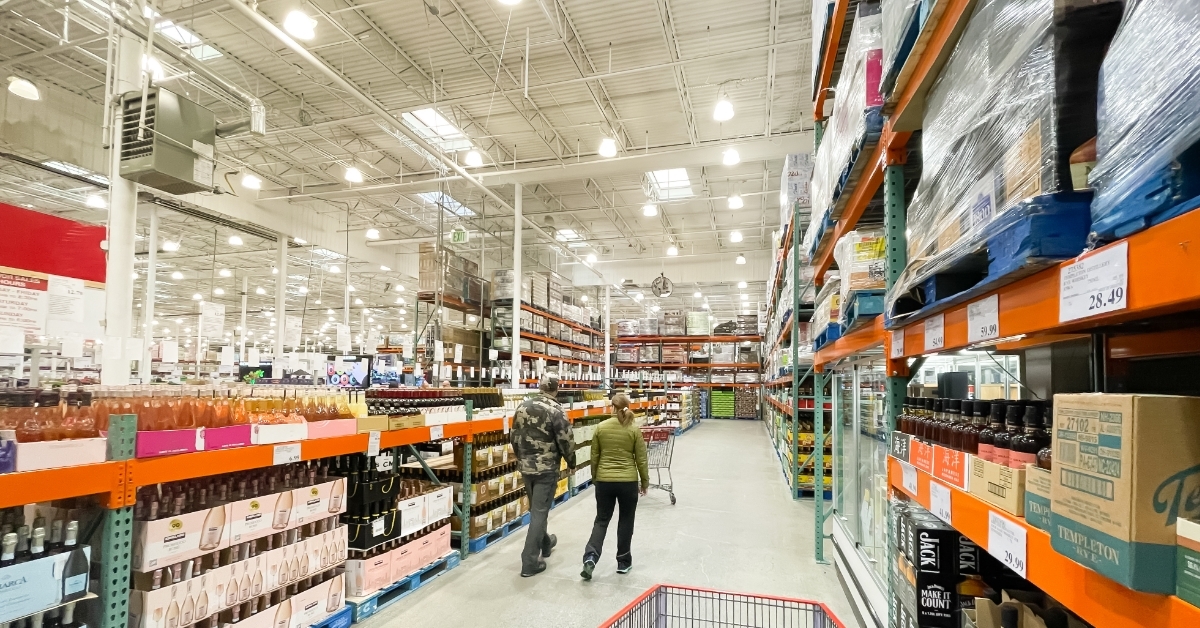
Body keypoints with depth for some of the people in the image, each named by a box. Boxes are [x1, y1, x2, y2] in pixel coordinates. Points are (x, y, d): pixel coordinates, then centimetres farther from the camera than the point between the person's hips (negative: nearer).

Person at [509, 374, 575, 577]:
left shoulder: (522, 406, 2)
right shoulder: (555, 410, -16)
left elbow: (514, 437, 8)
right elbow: (566, 441, -14)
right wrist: (572, 462, 3)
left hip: (525, 466, 6)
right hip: (546, 468, -6)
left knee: (535, 509, 23)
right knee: (539, 512, 1)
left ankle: (545, 543, 43)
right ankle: (530, 562, 4)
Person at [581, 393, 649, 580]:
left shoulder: (600, 427, -3)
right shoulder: (634, 429, -6)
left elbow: (594, 457, 4)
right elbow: (641, 459, -3)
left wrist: (594, 478, 18)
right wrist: (645, 482, 10)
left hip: (604, 480, 1)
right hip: (628, 481, -1)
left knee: (601, 520, 12)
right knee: (626, 520, 14)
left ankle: (590, 556, -4)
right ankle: (623, 561, 22)